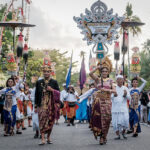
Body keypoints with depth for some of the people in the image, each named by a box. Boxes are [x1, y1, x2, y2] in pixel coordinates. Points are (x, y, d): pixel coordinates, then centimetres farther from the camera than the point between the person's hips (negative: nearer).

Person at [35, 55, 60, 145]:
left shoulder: (54, 82, 6)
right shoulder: (39, 82, 9)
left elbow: (58, 94, 5)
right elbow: (36, 94, 9)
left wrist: (52, 90, -13)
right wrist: (36, 105, 6)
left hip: (51, 106, 0)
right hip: (42, 105, 0)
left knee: (50, 121, 6)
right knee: (42, 120, -11)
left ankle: (49, 137, 19)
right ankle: (43, 139, -16)